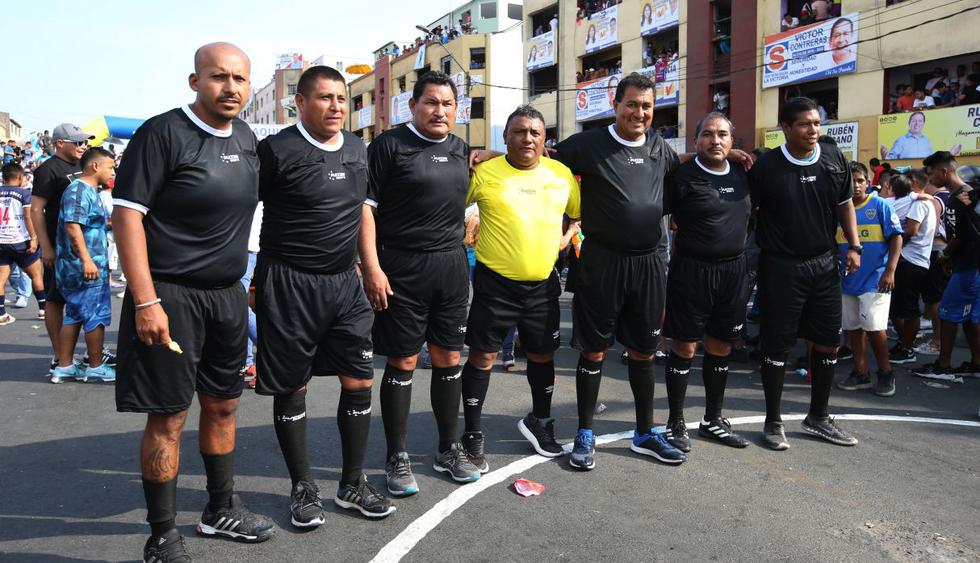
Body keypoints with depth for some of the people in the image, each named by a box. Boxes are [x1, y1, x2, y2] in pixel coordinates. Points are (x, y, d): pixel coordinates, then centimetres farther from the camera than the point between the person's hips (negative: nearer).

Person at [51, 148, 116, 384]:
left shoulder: (90, 191, 18)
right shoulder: (79, 190, -14)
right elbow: (72, 225, -23)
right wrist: (86, 260, -27)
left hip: (88, 267, 10)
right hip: (85, 267, -10)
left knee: (75, 316, 12)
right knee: (97, 316, -1)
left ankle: (64, 367, 18)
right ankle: (96, 367, 9)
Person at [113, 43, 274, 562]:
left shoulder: (245, 137, 9)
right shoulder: (163, 133, -12)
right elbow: (126, 214, -16)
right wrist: (146, 302, -21)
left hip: (227, 295, 7)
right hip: (170, 297, -7)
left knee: (222, 406, 16)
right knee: (168, 417, 0)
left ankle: (222, 510, 34)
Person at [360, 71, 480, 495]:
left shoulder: (461, 150, 13)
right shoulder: (389, 145, -4)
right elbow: (365, 206, -9)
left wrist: (468, 225, 13)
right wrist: (372, 267, -15)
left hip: (452, 266, 5)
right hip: (402, 268, -5)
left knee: (449, 359, 10)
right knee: (402, 361, 1)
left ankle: (449, 449, 25)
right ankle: (397, 459, 14)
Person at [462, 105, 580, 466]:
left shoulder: (561, 173, 4)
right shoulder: (484, 173, -8)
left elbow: (582, 213, 18)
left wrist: (563, 243, 11)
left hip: (543, 284, 4)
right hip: (495, 283, -4)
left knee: (542, 355, 15)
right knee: (482, 356, 2)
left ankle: (539, 421, 38)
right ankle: (472, 433, 17)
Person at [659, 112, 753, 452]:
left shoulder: (742, 174, 10)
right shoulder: (682, 176, -8)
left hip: (733, 271, 6)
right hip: (691, 271, -5)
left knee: (721, 347, 13)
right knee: (684, 347, 1)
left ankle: (713, 420, 27)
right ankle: (676, 423, 14)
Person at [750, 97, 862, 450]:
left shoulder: (834, 158, 3)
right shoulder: (766, 166, -10)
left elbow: (844, 204, 14)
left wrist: (854, 246, 7)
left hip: (824, 264, 5)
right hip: (780, 267, -5)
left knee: (827, 342, 10)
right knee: (777, 344, 2)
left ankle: (818, 417, 27)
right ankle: (773, 421, 16)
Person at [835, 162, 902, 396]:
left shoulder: (880, 206, -5)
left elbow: (896, 237, -9)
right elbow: (832, 245, 13)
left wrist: (890, 271, -16)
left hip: (875, 280, -5)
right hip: (848, 280, 5)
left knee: (873, 326, -8)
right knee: (854, 328, 10)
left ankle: (885, 373, 10)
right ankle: (861, 374, 22)